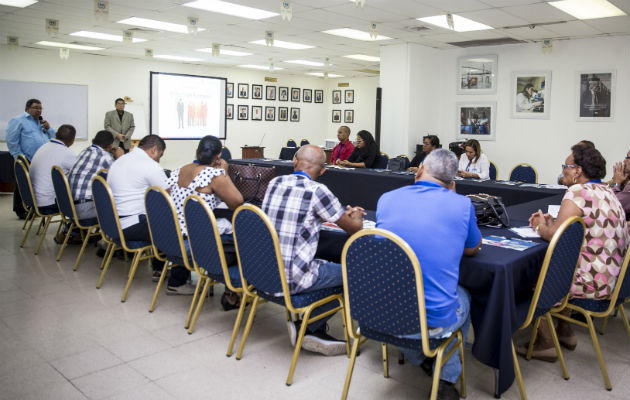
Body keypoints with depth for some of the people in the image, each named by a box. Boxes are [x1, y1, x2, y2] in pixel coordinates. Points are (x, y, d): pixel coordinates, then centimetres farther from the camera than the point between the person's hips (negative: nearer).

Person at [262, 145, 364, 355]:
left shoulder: (275, 183, 7)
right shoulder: (316, 190, -13)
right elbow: (353, 229, -4)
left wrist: (344, 213, 31)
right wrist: (357, 218, 22)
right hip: (289, 279, -8)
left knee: (326, 265, 26)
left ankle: (314, 332, 20)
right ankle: (309, 328, 10)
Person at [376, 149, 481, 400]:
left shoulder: (386, 199, 1)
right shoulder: (461, 204, -7)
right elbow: (472, 249, 12)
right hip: (433, 322, -2)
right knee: (463, 296, 32)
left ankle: (418, 358, 44)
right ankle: (447, 379, 30)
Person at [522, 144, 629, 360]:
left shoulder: (578, 192, -18)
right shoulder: (607, 192, 10)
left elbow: (554, 235, -22)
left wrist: (540, 227, -1)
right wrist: (551, 221, 10)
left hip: (593, 282, -9)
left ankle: (545, 344, 14)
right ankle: (565, 332, 33)